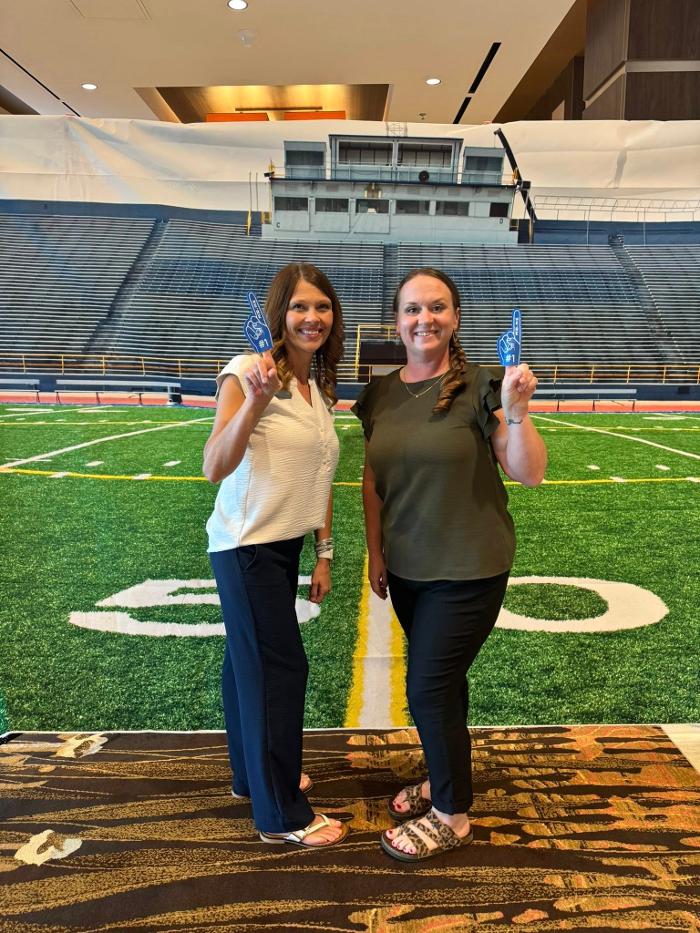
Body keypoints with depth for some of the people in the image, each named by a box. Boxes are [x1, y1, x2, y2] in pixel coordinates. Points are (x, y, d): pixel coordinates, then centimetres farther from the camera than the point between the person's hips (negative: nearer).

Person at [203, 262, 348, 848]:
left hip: (285, 546, 7)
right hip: (247, 547, -7)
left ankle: (254, 774, 39)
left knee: (250, 661, 20)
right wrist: (255, 400, -35)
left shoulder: (320, 388, 8)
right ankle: (282, 815, 18)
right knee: (278, 667, 0)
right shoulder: (247, 372, -14)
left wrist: (324, 553, 12)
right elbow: (215, 468, -23)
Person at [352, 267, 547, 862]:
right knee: (443, 678, 20)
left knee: (428, 686, 2)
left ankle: (452, 816, 28)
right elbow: (373, 480, 9)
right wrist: (375, 553, 9)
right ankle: (443, 778, 45)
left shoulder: (480, 387, -12)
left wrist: (516, 412, -29)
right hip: (407, 568, 5)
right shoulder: (380, 395, 3)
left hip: (469, 570, -5)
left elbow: (530, 475, -13)